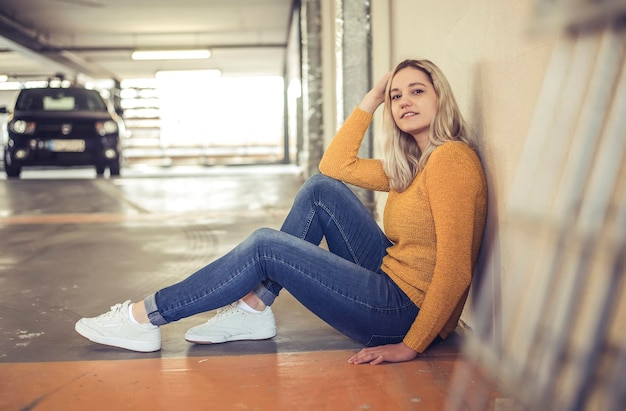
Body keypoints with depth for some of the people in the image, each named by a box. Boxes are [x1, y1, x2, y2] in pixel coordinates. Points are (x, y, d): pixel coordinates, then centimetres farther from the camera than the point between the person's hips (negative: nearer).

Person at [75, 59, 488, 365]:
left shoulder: (451, 157, -16)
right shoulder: (409, 164, 12)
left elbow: (456, 268, -23)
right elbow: (335, 165, 18)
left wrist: (411, 346, -24)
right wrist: (370, 101, 12)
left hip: (407, 312, -9)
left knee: (264, 245, -8)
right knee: (321, 188, 4)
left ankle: (145, 318, 4)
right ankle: (254, 309, 4)